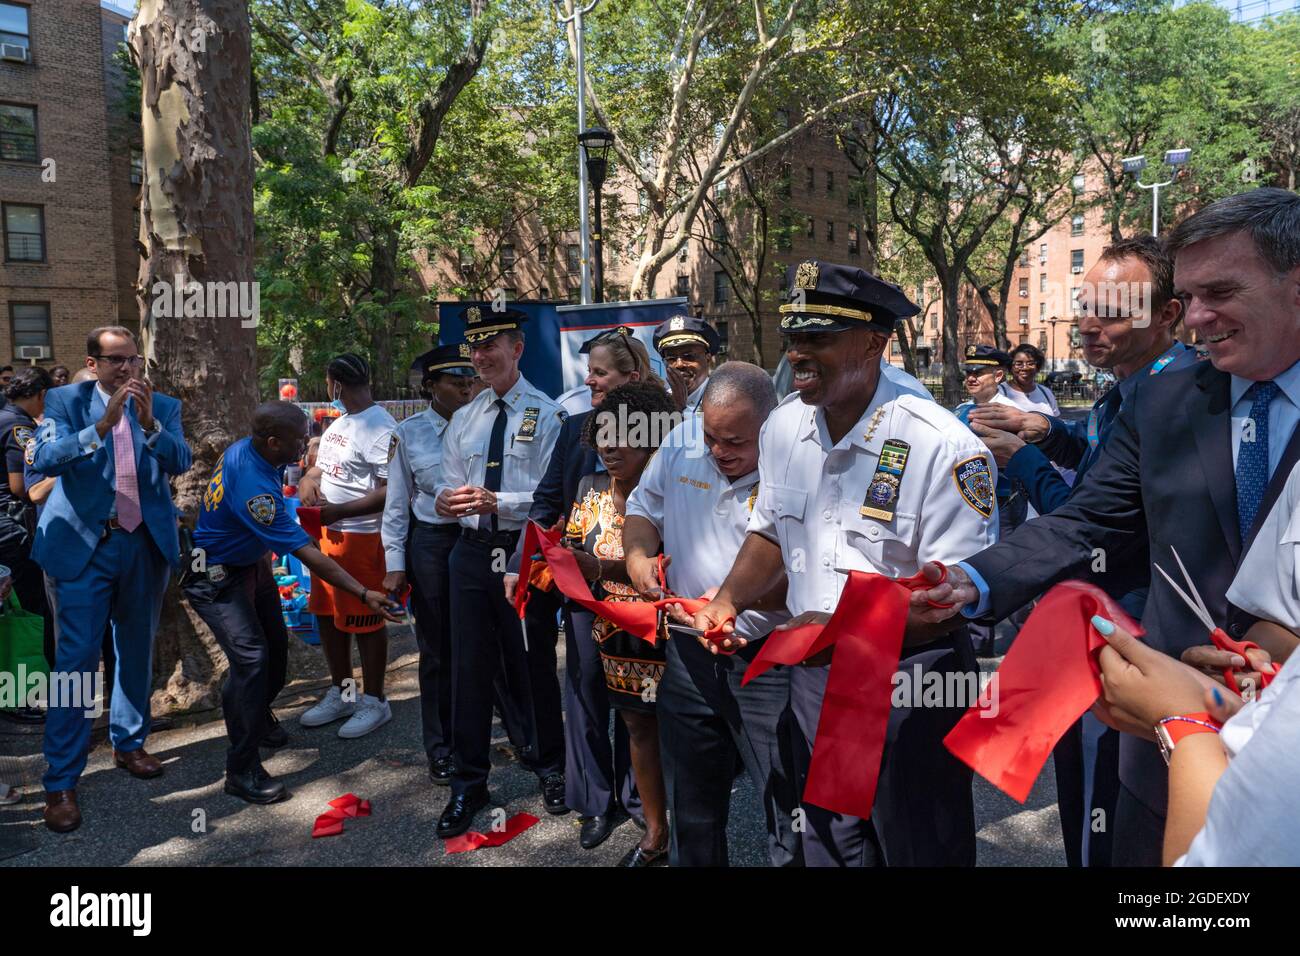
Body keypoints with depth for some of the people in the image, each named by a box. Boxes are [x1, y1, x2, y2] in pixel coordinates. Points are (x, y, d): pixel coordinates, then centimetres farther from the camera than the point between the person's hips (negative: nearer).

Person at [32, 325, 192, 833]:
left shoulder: (162, 406, 3)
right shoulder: (65, 401, -2)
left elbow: (180, 461, -11)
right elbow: (45, 459, -17)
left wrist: (148, 421, -28)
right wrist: (103, 425, -31)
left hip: (146, 544, 3)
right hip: (84, 544, -3)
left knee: (137, 650, 16)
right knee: (76, 659, -4)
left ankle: (128, 742, 34)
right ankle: (60, 782, 3)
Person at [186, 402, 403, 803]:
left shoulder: (247, 449, -8)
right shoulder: (252, 486, -36)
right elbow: (309, 556, -35)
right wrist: (364, 594, -33)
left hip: (251, 563, 9)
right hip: (216, 578, -9)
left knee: (276, 645, 14)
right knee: (251, 657, -19)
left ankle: (258, 715, 41)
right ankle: (242, 770, -9)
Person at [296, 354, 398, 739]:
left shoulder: (379, 427, -17)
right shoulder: (338, 423, 13)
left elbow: (389, 491, -22)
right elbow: (320, 466, 22)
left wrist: (338, 511, -23)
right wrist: (308, 480, -1)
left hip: (361, 537, -10)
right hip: (327, 532, 10)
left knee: (365, 620, 0)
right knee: (328, 614, 17)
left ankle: (374, 701, 16)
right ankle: (341, 693, 32)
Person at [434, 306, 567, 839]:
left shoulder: (547, 415, -7)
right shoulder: (463, 420, 12)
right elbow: (448, 486, 9)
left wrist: (496, 502, -26)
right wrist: (446, 502, -14)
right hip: (472, 552, 5)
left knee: (534, 665, 10)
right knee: (469, 668, 10)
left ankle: (549, 767, 33)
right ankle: (468, 785, 25)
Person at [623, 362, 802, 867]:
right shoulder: (683, 440, -1)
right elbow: (644, 507, 13)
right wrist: (638, 552, -7)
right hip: (689, 655, 5)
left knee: (790, 815, 8)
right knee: (692, 811, 22)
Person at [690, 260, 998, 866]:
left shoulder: (943, 447, -22)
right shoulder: (783, 427, -1)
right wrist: (727, 602, -3)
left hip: (911, 679, -5)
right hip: (813, 675, 6)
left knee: (920, 850, 14)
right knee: (830, 846, 24)